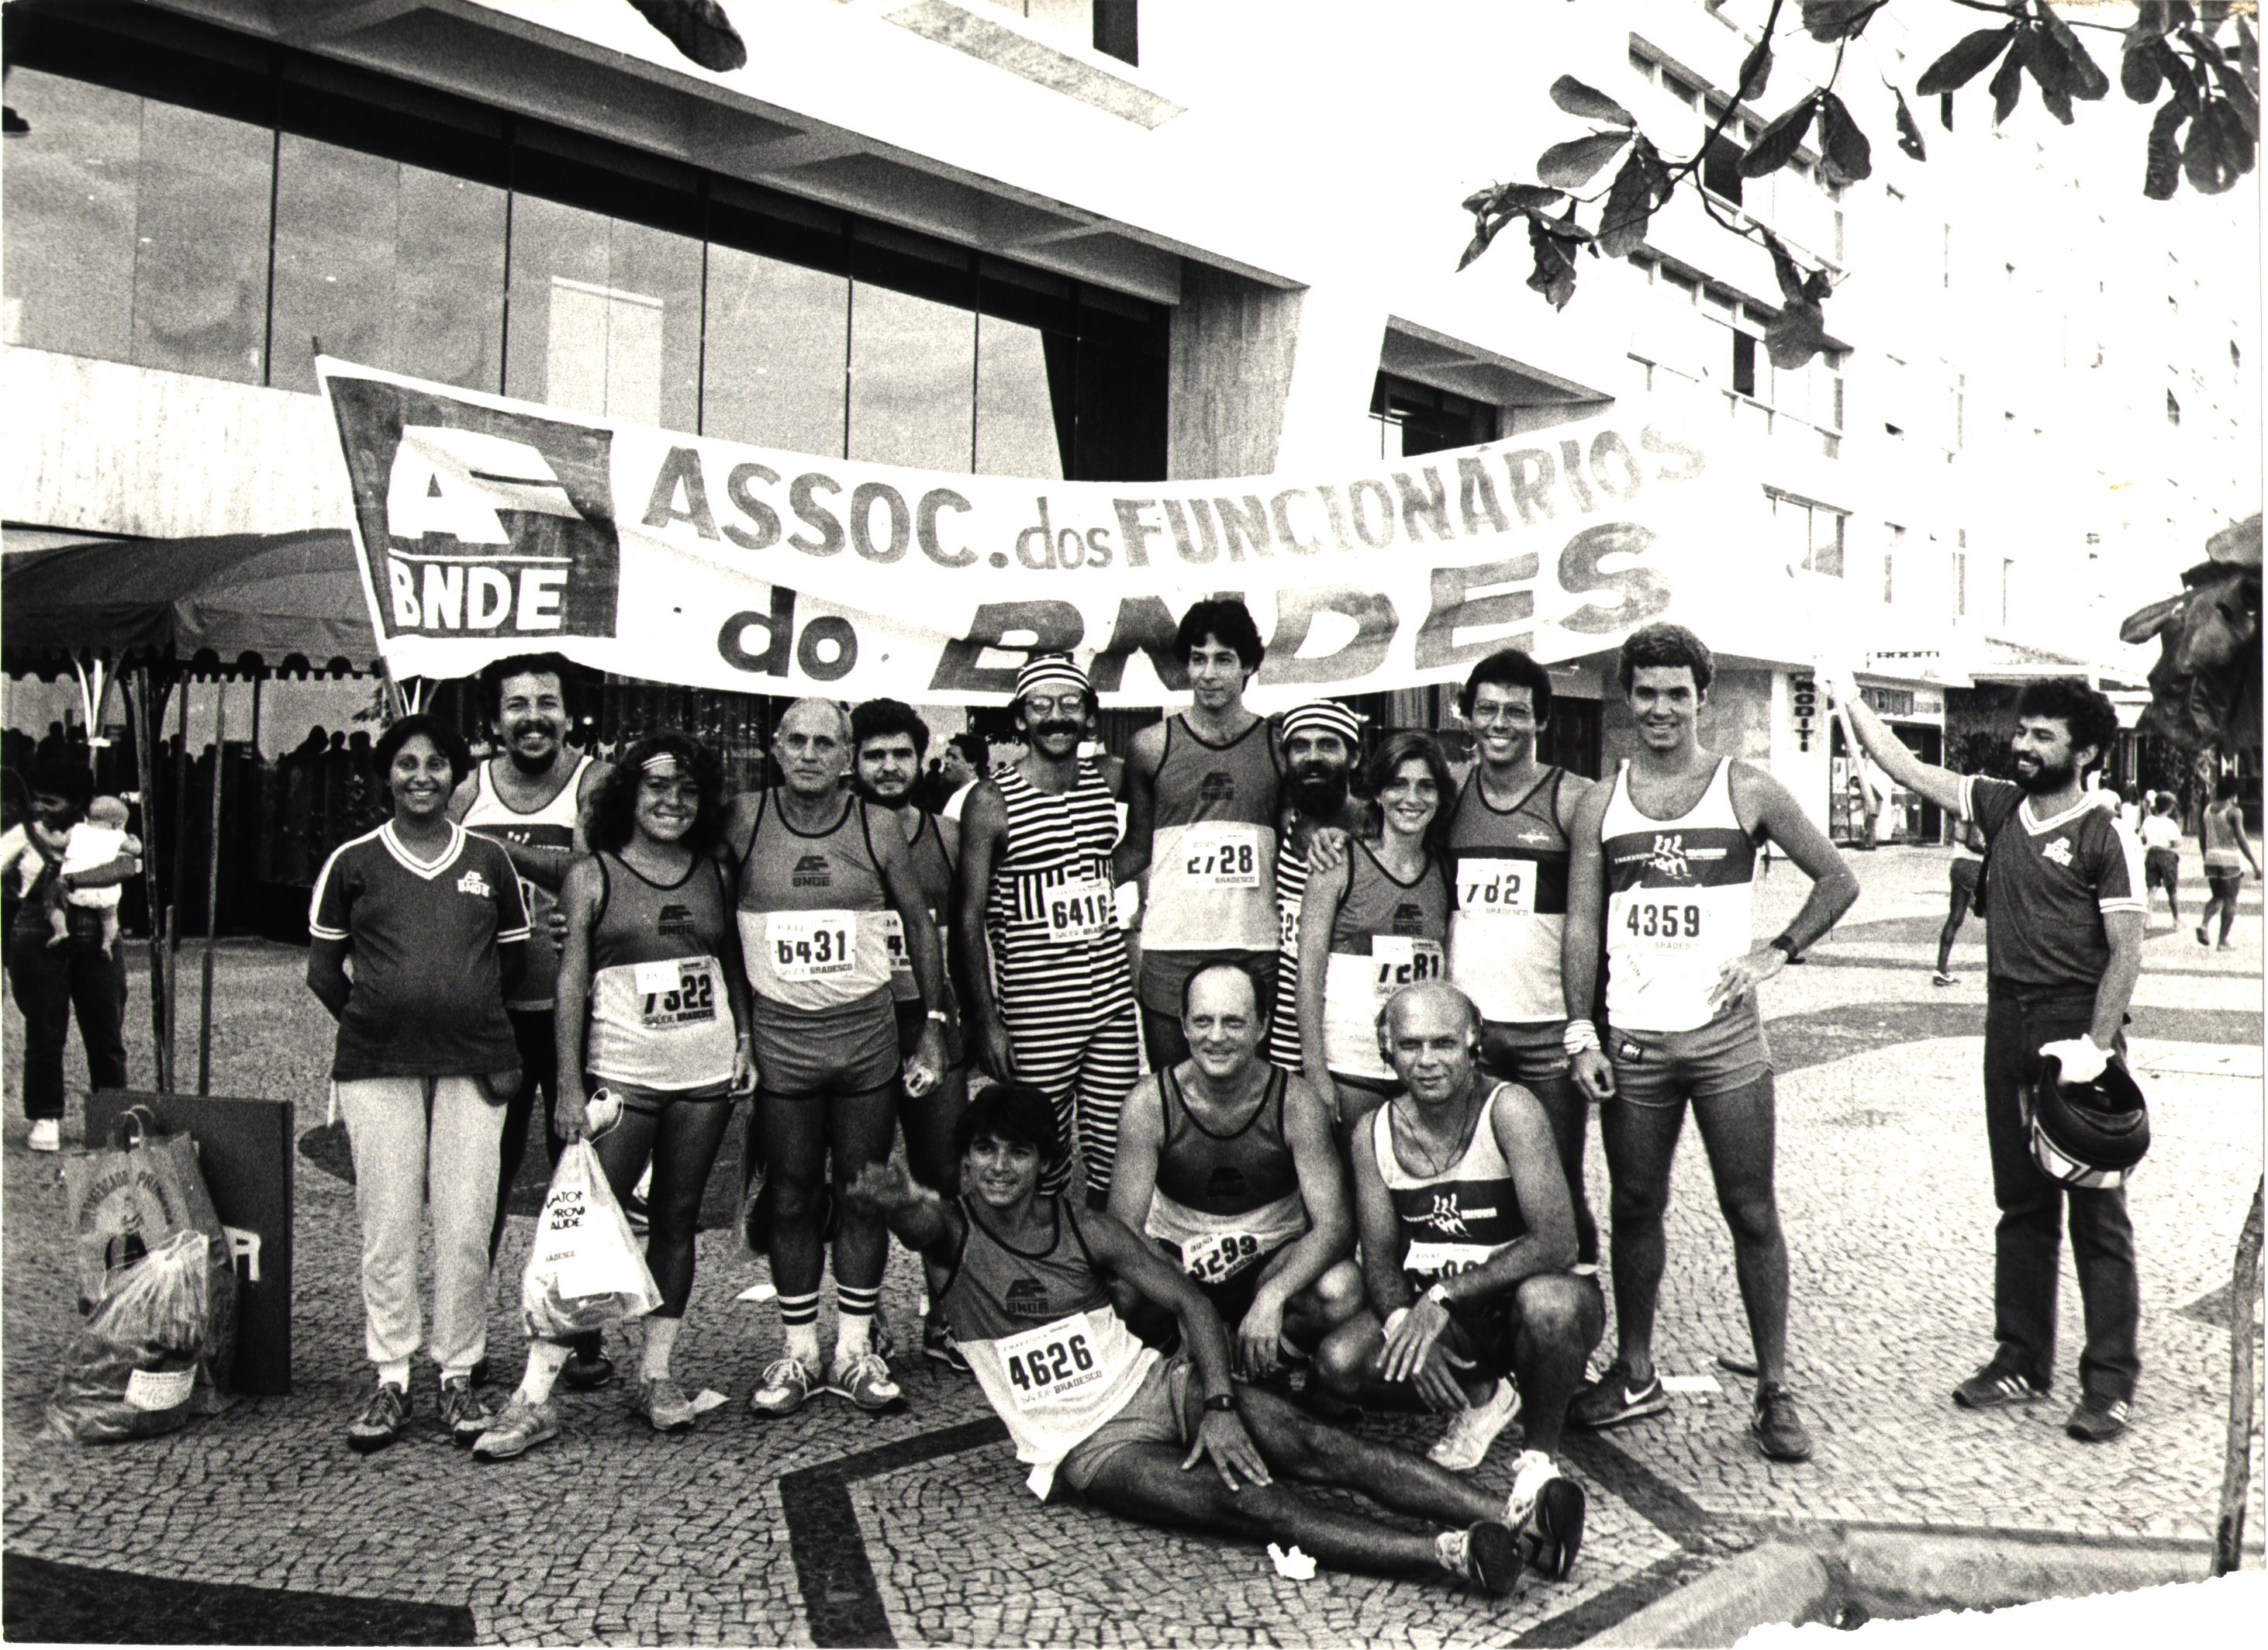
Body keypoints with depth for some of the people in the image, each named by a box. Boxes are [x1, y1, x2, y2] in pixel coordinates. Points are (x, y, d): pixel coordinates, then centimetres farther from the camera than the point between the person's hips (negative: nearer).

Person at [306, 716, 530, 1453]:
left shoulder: (489, 860, 9)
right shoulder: (353, 863, 6)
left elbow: (514, 957, 18)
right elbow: (322, 969, 11)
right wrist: (376, 1022, 7)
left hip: (473, 1061, 1)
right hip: (376, 1064, 0)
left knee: (465, 1227, 0)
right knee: (387, 1228, 0)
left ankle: (458, 1376, 11)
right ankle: (390, 1379, 11)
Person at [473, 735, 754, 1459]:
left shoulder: (716, 876, 11)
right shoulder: (591, 876, 1)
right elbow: (571, 981, -3)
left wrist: (745, 1044, 6)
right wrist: (569, 1086, -9)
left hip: (706, 1073, 4)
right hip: (622, 1074, -3)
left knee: (677, 1218, 9)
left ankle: (656, 1374, 20)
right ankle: (534, 1396, -3)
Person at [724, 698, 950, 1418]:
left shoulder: (877, 831, 0)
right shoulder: (744, 821, -3)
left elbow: (920, 924, 8)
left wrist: (934, 1025, 5)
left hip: (868, 1032, 1)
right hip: (780, 1035, 0)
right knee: (791, 1199, 6)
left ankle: (855, 1350, 17)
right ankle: (798, 1352, 18)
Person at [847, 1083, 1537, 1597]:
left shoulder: (1083, 1229, 3)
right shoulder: (957, 1232, -2)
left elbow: (1188, 1301, 0)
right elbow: (919, 1224, -27)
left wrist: (1220, 1405, -14)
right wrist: (892, 1198, -52)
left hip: (1157, 1385, 3)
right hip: (1086, 1446, -3)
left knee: (1316, 1446, -19)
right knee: (1244, 1501, -28)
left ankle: (1518, 1520, -29)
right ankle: (1452, 1555, -43)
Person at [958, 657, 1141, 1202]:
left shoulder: (1108, 781, 5)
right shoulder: (991, 800, -7)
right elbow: (971, 916, -6)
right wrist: (987, 1020, -10)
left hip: (1113, 1002, 4)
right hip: (1036, 1015, -4)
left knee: (1116, 1158, 8)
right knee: (1043, 1164, 0)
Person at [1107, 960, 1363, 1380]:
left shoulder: (1297, 1104, -15)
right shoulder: (1149, 1103, -15)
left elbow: (1333, 1224, -20)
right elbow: (1123, 1231, -16)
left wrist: (1271, 1297, -38)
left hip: (1275, 1263, 0)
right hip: (1178, 1264, 0)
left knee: (1341, 1289, -31)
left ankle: (1261, 1365, -2)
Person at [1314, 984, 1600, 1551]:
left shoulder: (1508, 1110, -19)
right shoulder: (1375, 1132, -2)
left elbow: (1556, 1243, -27)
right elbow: (1380, 1259, 0)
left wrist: (1444, 1296, -32)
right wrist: (1405, 1324, -23)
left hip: (1520, 1298, -4)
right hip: (1438, 1313, 5)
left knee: (1549, 1302, -40)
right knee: (1339, 1363, -20)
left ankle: (1538, 1459, -14)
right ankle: (1482, 1397, 5)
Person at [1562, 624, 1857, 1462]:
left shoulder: (1747, 790, 2)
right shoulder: (1601, 805, 7)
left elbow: (1838, 879, 9)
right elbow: (1581, 924, 6)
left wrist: (1778, 951, -4)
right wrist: (1581, 1031, -2)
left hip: (1726, 1037, -2)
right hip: (1633, 1040, 2)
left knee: (1752, 1213, 1)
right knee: (1635, 1210, 11)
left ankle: (1774, 1392, 12)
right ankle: (1635, 1374, 25)